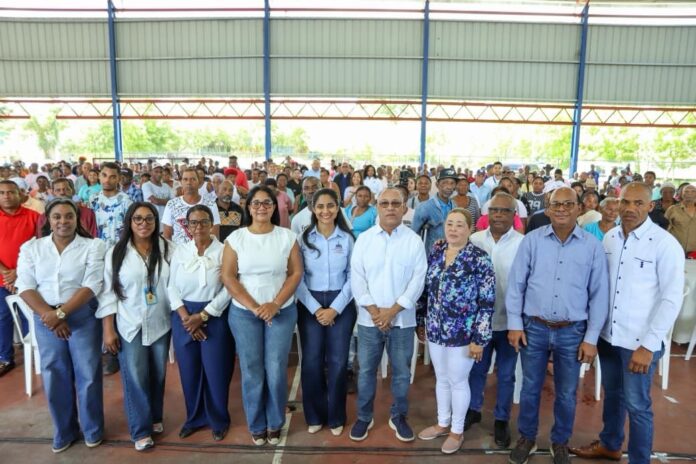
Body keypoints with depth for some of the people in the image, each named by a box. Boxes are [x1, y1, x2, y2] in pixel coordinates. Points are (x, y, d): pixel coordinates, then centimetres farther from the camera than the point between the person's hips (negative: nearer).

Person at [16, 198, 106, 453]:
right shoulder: (31, 248, 5)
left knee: (88, 374, 4)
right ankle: (64, 430, 31)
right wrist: (49, 314, -14)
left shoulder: (93, 246, -4)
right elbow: (25, 287, -2)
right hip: (45, 318, 3)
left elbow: (91, 286, -12)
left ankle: (92, 429, 25)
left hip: (83, 316, -2)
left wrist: (61, 312, -17)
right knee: (54, 376, 11)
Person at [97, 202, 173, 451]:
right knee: (135, 378, 3)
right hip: (130, 326, -1)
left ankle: (156, 418, 35)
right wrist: (108, 330, -7)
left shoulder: (167, 249, -2)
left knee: (158, 374, 14)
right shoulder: (116, 253, -5)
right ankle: (141, 430, 18)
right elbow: (108, 293, -4)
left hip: (161, 324, 2)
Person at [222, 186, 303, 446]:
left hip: (281, 311, 0)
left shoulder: (287, 237, -1)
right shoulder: (235, 238, -1)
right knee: (251, 371, 7)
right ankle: (257, 425, 28)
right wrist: (254, 307, -11)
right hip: (243, 313, 0)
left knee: (276, 370, 3)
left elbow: (296, 273, -2)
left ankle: (275, 423, 26)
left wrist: (275, 304, -12)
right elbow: (228, 277, -4)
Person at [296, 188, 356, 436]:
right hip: (310, 305, 0)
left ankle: (335, 417, 25)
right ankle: (314, 415, 25)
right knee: (311, 361, 5)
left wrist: (335, 308, -10)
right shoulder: (303, 238, -1)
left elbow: (352, 277, -1)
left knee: (337, 361, 5)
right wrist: (316, 309, -11)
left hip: (341, 306, 0)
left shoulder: (347, 238, 0)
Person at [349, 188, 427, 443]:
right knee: (366, 370, 11)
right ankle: (364, 417, 30)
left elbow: (418, 280, -7)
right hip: (369, 318, 1)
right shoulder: (364, 239, 1)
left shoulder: (414, 241, -2)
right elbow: (356, 277, -3)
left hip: (402, 318, 0)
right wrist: (373, 310, -12)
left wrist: (392, 311, -13)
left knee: (401, 372, 12)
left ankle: (398, 416, 33)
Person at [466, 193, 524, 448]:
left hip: (509, 320, -2)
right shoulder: (474, 240, -2)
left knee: (505, 374, 14)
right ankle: (473, 409, 39)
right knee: (476, 368, 19)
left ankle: (501, 420, 32)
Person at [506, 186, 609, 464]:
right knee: (530, 387, 15)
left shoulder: (592, 246, -4)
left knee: (566, 393, 15)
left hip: (572, 331, 0)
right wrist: (514, 324, -3)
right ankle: (527, 437, 37)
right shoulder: (531, 240, -4)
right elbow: (515, 285, -1)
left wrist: (591, 338, -2)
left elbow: (599, 295, 0)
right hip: (534, 327, 0)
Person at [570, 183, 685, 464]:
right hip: (608, 334, 5)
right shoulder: (609, 237, 1)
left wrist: (648, 345, -16)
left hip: (639, 342, -5)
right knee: (612, 393, 22)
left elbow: (672, 299, -14)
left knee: (637, 405, 10)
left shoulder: (665, 244, -14)